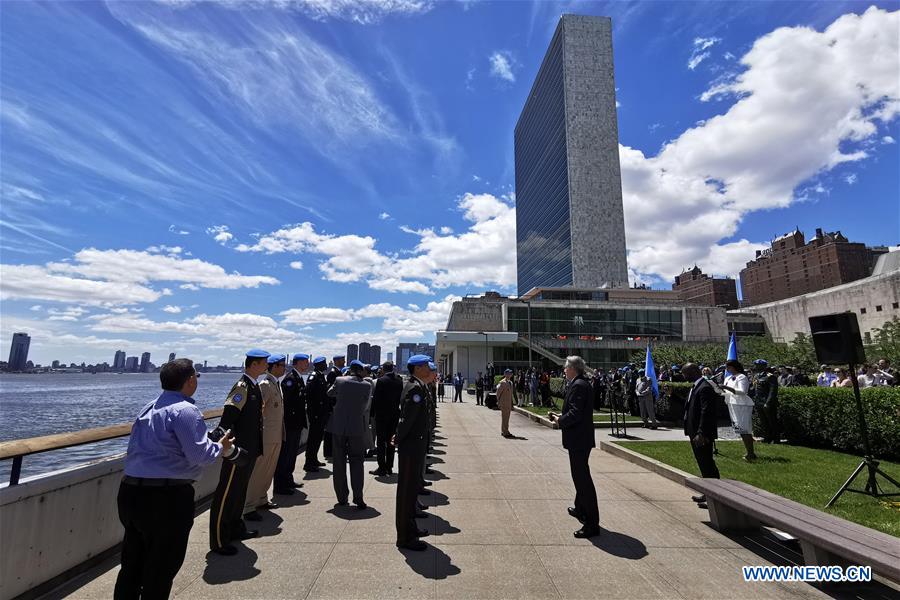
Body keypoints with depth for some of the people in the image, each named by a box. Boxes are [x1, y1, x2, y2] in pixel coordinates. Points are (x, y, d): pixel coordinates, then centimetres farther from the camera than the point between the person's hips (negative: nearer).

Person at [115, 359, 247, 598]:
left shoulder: (148, 408, 11)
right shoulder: (185, 410, -17)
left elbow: (153, 448, 18)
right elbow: (199, 454, -22)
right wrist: (221, 447, -4)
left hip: (130, 491, 8)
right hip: (166, 498, -8)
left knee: (132, 563, 22)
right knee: (161, 569, 10)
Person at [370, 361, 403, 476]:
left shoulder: (381, 380, -13)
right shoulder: (400, 380, 2)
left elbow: (376, 398, -12)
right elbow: (402, 397, 6)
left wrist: (373, 413, -4)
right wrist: (397, 409, 14)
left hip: (382, 414, -5)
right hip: (395, 415, 5)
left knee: (381, 442, 2)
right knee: (390, 441, 13)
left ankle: (382, 468, 3)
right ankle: (389, 467, 19)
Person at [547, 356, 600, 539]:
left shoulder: (578, 386, -20)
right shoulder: (581, 383, 12)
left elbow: (575, 413, -27)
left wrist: (560, 420, -12)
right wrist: (561, 416, 6)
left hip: (578, 439, -11)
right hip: (581, 438, 11)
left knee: (582, 478, -4)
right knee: (580, 475, 25)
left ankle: (592, 524, 3)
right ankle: (581, 509, 43)